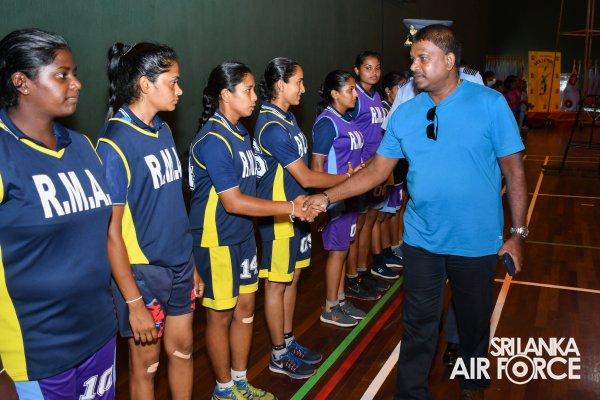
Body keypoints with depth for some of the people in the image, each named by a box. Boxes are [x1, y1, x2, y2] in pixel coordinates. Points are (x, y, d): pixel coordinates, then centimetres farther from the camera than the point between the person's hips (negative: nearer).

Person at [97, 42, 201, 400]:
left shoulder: (163, 131, 2)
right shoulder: (114, 145, -20)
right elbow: (111, 232, -19)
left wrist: (191, 263, 10)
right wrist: (134, 302, -17)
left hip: (179, 264, 6)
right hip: (142, 272, -6)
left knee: (182, 348, 19)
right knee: (146, 363, 13)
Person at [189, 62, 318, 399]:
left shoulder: (240, 132, 7)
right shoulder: (213, 140, -21)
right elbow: (233, 202, -24)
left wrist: (294, 205, 7)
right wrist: (290, 208, -21)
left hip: (243, 236, 8)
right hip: (217, 241, -8)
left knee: (245, 308, 16)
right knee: (221, 316, 8)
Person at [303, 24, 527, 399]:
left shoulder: (490, 104, -10)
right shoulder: (405, 113, 0)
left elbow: (513, 170, -7)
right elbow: (378, 169, 2)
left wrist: (518, 233, -7)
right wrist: (326, 197, -5)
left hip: (477, 241, -2)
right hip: (422, 239, 2)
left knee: (475, 320, 18)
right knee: (419, 325, 11)